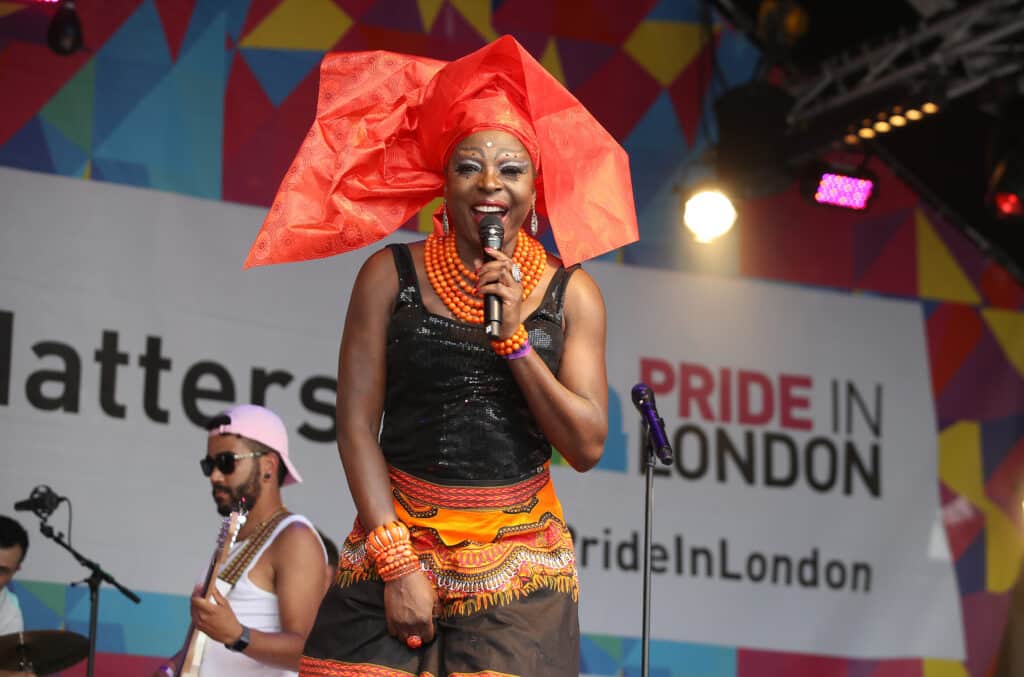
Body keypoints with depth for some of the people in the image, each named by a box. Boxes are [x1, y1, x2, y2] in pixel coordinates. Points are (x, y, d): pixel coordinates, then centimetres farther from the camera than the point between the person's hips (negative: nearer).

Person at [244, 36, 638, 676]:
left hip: (519, 561, 1)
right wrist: (397, 563, -10)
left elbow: (587, 446, -2)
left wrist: (513, 335, -11)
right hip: (397, 538, -1)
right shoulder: (391, 276, 2)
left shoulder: (570, 293, 5)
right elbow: (357, 425, -2)